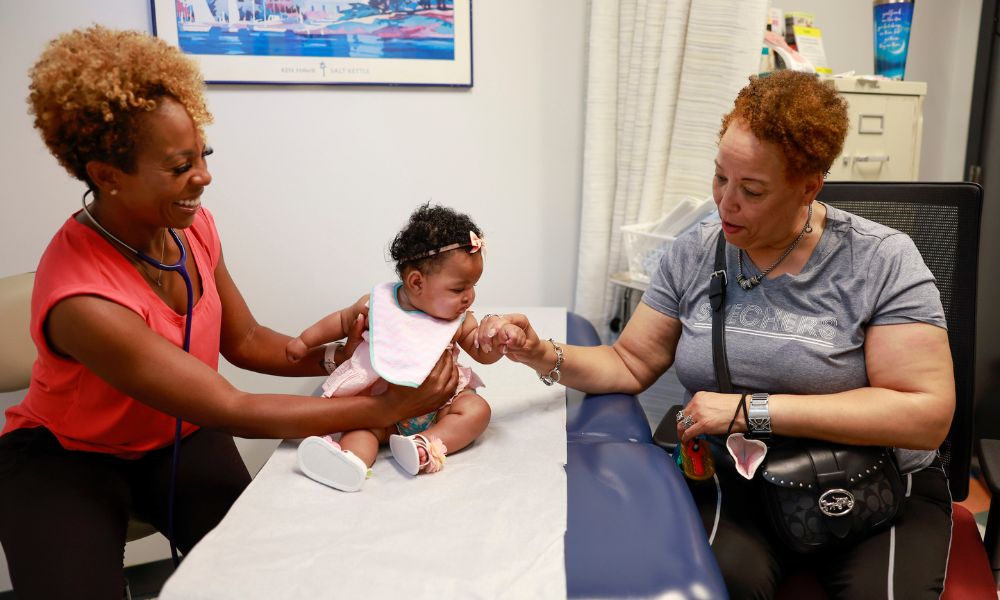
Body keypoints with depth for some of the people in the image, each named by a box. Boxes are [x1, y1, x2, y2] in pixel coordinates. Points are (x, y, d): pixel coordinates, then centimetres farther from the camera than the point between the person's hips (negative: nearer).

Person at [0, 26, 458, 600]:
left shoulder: (192, 225, -14)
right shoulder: (81, 298, -34)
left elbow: (245, 341, -2)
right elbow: (235, 411, -32)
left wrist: (335, 356, -19)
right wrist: (385, 408, -32)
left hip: (179, 433, 4)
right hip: (66, 455, -4)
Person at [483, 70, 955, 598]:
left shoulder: (882, 261, -10)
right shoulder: (693, 254, 0)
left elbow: (928, 414, -16)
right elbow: (630, 365, 5)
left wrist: (755, 410, -21)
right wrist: (544, 355, -15)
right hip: (734, 482, 1)